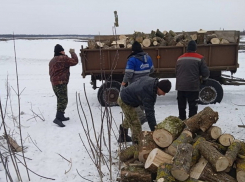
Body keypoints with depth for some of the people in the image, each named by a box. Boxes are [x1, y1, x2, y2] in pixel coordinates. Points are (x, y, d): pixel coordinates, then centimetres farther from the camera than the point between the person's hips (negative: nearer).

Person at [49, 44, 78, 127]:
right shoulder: (63, 58, -11)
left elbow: (51, 72, 24)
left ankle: (61, 116, 26)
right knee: (63, 100, -10)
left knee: (60, 100, 19)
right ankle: (58, 118, -19)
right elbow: (75, 61, -10)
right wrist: (72, 52, 3)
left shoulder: (52, 60, 18)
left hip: (54, 83, 10)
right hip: (61, 83, -10)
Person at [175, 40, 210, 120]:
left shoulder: (180, 58, 11)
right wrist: (203, 79, 16)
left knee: (181, 106, 15)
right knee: (193, 106, 3)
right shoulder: (199, 58, -4)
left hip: (180, 86, 5)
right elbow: (205, 72, -5)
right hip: (193, 87, -5)